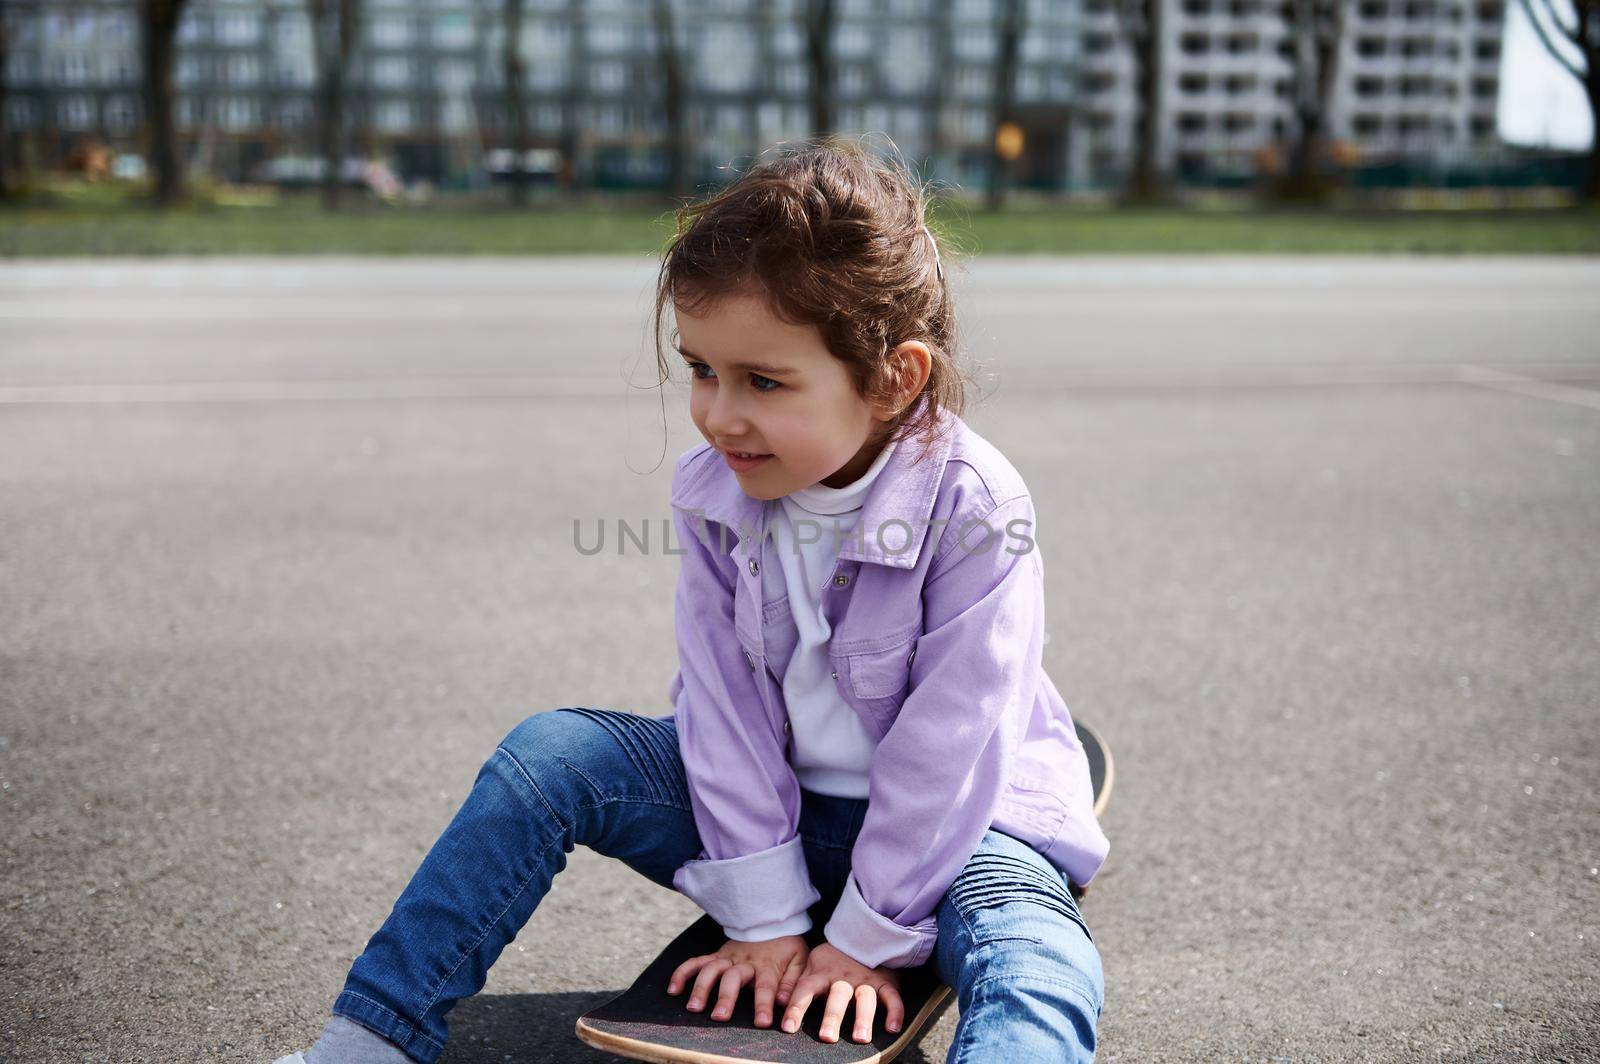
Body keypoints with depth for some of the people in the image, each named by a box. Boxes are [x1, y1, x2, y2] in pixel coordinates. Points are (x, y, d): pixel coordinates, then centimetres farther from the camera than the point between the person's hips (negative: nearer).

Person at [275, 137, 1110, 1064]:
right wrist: (764, 918, -9)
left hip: (953, 819, -3)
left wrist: (867, 936, -14)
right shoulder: (712, 491, -10)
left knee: (1041, 986, -34)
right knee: (552, 753, -13)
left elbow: (946, 741, -19)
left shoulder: (973, 509, -23)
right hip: (776, 802, 4)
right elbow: (726, 703, -8)